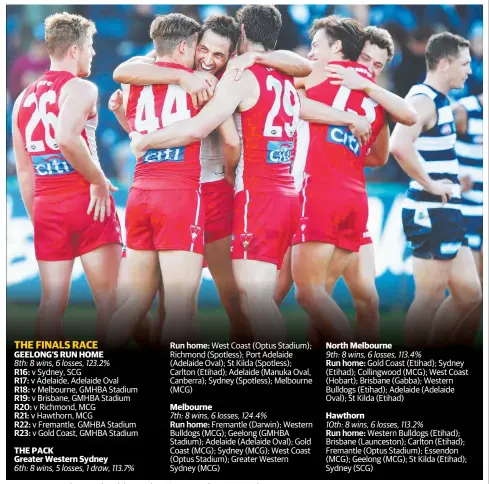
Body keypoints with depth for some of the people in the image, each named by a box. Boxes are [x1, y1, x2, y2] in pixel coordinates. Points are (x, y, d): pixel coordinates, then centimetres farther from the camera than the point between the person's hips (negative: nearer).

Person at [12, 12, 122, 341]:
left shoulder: (25, 99, 15)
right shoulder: (80, 88, -7)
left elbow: (24, 170, 16)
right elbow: (67, 138, -26)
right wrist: (99, 181, -16)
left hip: (46, 205, 6)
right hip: (86, 201, -6)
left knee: (52, 302, 7)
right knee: (109, 299, 1)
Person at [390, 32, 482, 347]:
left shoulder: (439, 101, 16)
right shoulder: (423, 100, -15)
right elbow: (400, 146, -33)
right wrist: (429, 184, -23)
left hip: (445, 213, 10)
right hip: (431, 213, -10)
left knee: (469, 294, 12)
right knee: (430, 298, -5)